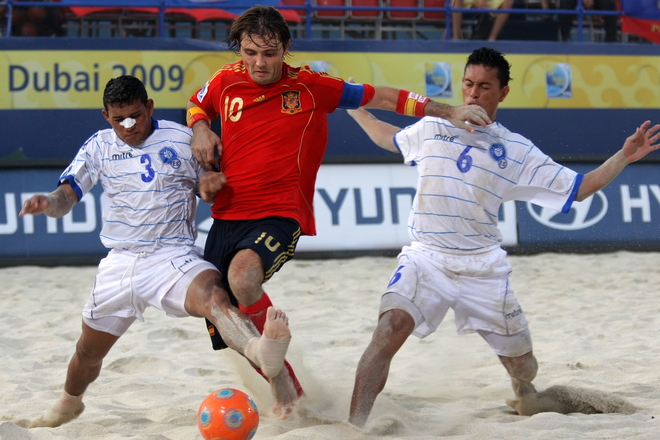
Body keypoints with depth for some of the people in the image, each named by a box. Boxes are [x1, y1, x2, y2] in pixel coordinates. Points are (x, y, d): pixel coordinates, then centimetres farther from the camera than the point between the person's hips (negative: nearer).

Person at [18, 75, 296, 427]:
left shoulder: (183, 140, 0)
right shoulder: (99, 146, 7)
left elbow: (213, 193, 10)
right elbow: (66, 197, 2)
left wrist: (210, 186, -15)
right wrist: (48, 203, -23)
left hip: (175, 256, -4)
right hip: (120, 262, 4)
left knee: (212, 295, -37)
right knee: (89, 351, 14)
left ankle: (261, 352, -68)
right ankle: (68, 404, 47)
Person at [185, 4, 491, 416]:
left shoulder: (310, 86, -3)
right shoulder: (226, 81, 6)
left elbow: (381, 97, 0)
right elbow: (198, 105, 28)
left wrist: (449, 111, -5)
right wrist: (200, 129, 5)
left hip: (279, 216, -5)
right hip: (227, 215, 5)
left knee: (243, 275, -36)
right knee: (224, 333, 6)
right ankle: (288, 390, 29)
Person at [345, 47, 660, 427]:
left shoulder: (516, 150, 4)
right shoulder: (431, 129, 8)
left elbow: (579, 189, 6)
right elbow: (389, 138, 30)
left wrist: (623, 158, -4)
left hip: (484, 270, 1)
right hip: (426, 259, -1)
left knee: (522, 363, 9)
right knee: (392, 326, -30)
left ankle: (526, 397, 48)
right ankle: (354, 427, -30)